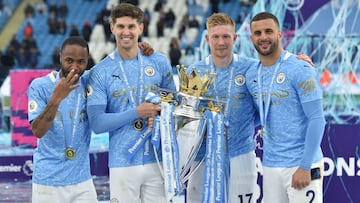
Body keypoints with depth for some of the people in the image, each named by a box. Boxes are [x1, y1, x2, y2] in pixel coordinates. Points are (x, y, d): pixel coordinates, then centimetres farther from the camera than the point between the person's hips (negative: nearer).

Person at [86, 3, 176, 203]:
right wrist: (136, 113, -16)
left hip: (158, 159, 2)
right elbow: (96, 123, -9)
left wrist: (160, 112, -8)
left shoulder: (159, 62, 5)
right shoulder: (100, 72, -2)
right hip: (123, 163, -2)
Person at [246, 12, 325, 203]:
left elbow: (317, 120, -13)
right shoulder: (252, 75, 9)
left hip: (300, 165, -6)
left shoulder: (300, 70, -10)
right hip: (270, 165, 6)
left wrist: (305, 166, -17)